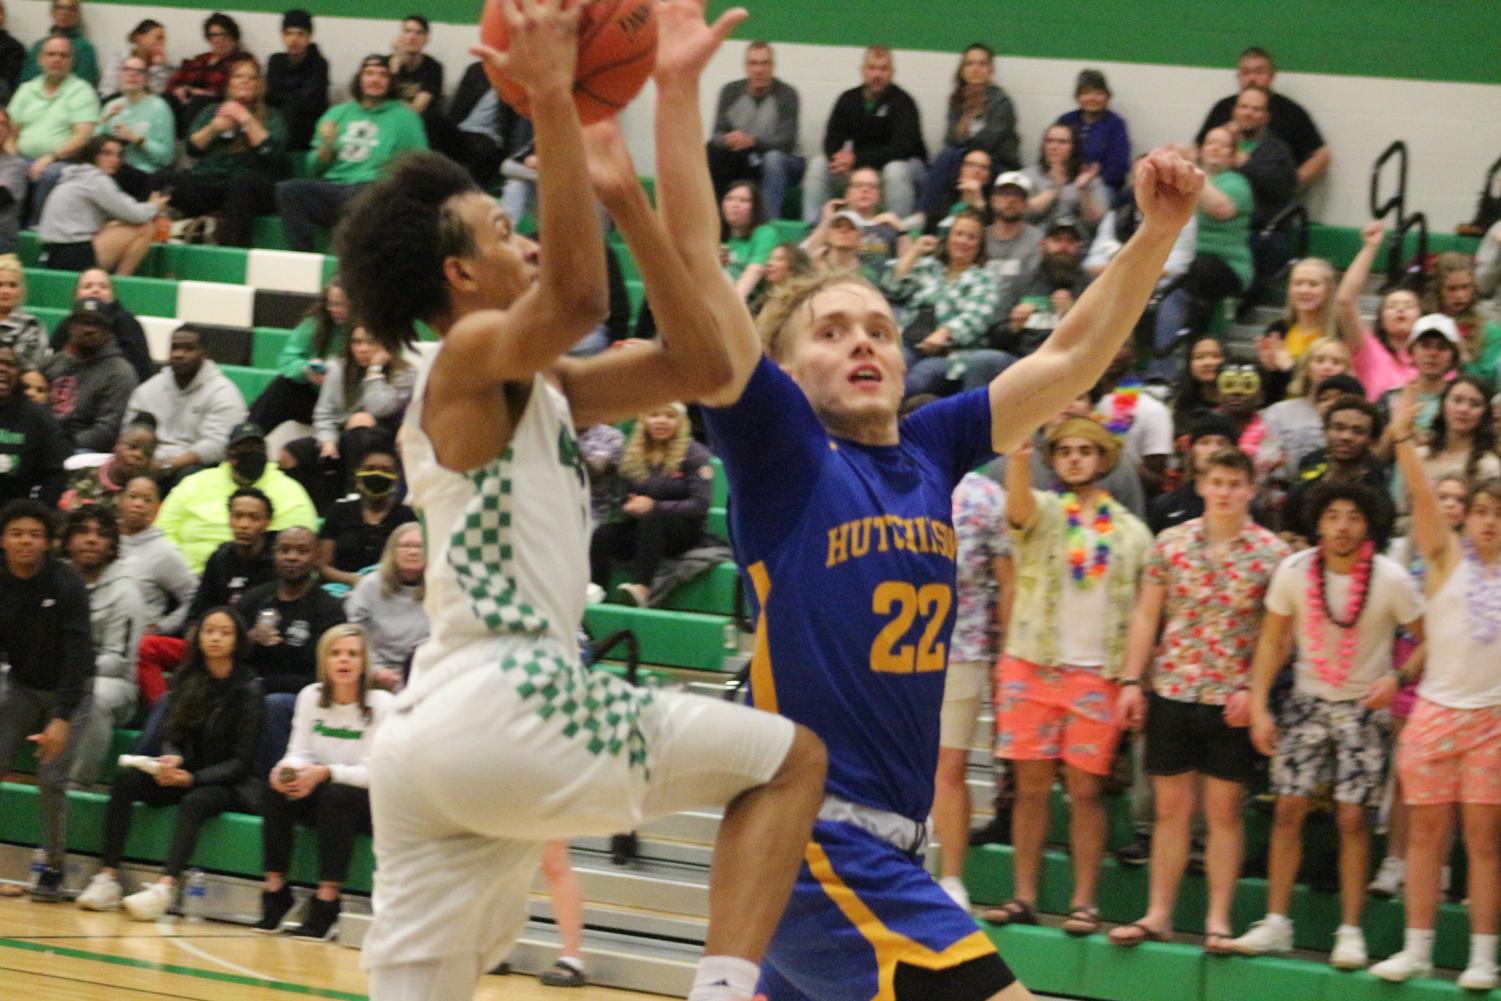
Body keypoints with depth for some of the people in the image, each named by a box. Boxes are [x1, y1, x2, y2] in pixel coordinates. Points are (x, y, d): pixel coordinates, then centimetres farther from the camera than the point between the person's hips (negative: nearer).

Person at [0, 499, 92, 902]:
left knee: (52, 778, -13)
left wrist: (62, 718, -29)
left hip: (67, 689, -4)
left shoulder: (66, 584, -19)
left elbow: (77, 652, -22)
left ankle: (53, 870, 0)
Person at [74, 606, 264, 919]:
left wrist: (192, 778, -21)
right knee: (126, 779, -22)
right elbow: (172, 737, 6)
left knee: (195, 801, -37)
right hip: (184, 776, 5)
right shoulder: (185, 679, 6)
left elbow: (242, 761, -9)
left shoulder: (247, 688, -7)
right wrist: (171, 759, -18)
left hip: (228, 784, -5)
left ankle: (164, 887, -55)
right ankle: (108, 877, -30)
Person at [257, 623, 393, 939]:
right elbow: (299, 752, 0)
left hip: (367, 802, -4)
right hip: (320, 799, 4)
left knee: (335, 795, -36)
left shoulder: (381, 704, -12)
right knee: (278, 790, -25)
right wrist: (288, 769, -25)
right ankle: (275, 890, -20)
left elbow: (375, 772, -17)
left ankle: (326, 902, -32)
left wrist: (326, 773, -31)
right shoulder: (311, 697, 2)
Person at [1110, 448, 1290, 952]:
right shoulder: (1171, 543, 4)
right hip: (1171, 690, 2)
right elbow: (1146, 615, 8)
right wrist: (1131, 681, 2)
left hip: (1234, 701, -2)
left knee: (1225, 811, 3)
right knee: (1171, 807, 7)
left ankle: (1218, 920, 9)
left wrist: (1254, 689, -11)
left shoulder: (1272, 553, -2)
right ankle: (1158, 914, 13)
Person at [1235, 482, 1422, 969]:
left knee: (1352, 817, -6)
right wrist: (1258, 707, -4)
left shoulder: (1391, 580, -14)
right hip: (1307, 699, 2)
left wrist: (1396, 679, -20)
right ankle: (1275, 924, 4)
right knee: (1289, 807, -4)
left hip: (1363, 706, -2)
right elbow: (1272, 640, 1)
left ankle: (1350, 932, 2)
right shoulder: (1294, 572, -9)